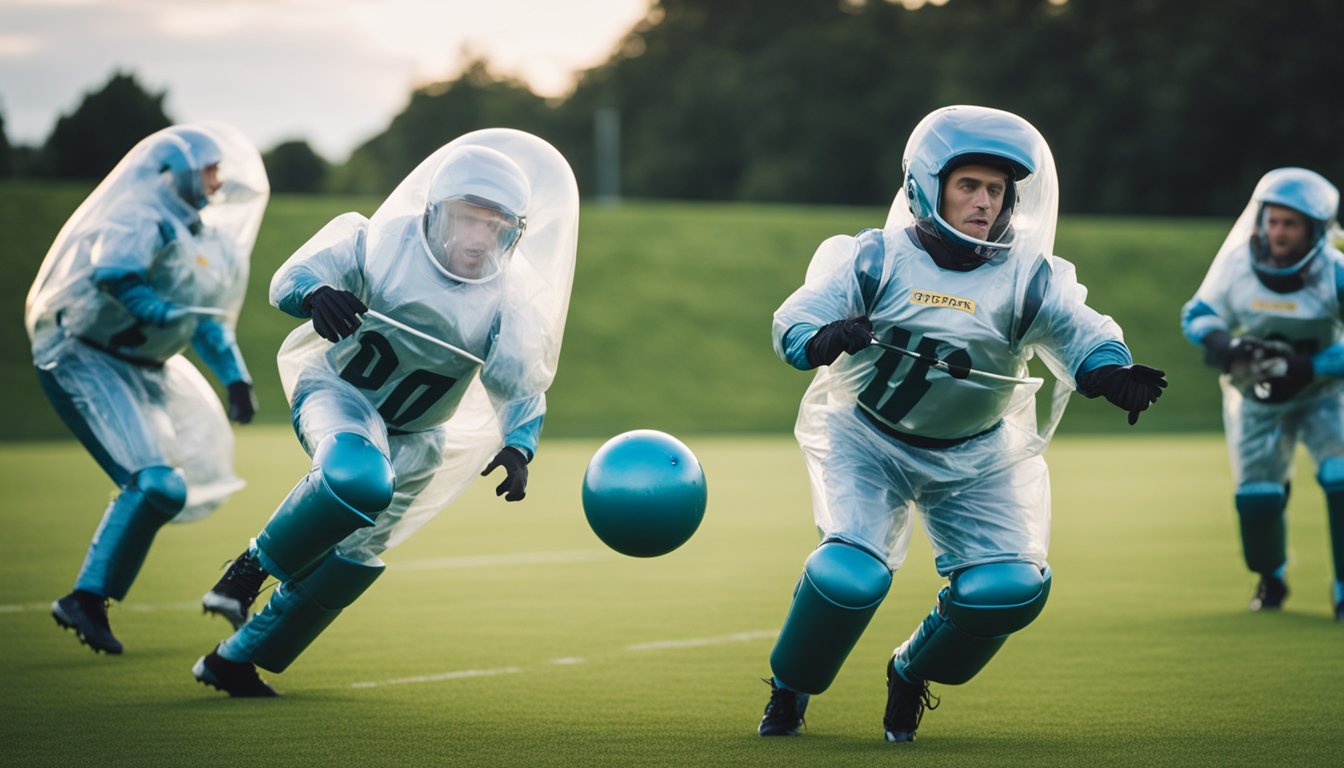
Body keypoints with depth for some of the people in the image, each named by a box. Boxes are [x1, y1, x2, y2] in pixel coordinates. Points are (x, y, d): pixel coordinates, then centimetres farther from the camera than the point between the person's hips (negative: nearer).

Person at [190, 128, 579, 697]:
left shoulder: (511, 295, -12)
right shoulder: (384, 241, -19)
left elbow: (520, 384, -16)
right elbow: (292, 276, -21)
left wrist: (518, 446, -37)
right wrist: (315, 294, -46)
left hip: (415, 435, 4)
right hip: (338, 389, -4)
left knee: (359, 550, 1)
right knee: (360, 477, -36)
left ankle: (237, 659, 17)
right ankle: (253, 567, -13)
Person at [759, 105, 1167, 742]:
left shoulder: (1027, 276, -8)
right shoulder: (878, 258, -13)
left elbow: (1085, 335, -16)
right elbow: (794, 320, -20)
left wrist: (1114, 374, -40)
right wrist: (825, 339, -44)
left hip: (975, 461, 3)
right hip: (870, 443, -3)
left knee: (1012, 588, -14)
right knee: (851, 573, -24)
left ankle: (912, 674, 18)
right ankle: (789, 690, 8)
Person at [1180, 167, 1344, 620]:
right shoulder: (1237, 266, -16)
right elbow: (1197, 314, -3)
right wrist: (1219, 342, -24)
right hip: (1255, 395, 2)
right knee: (1256, 495, -1)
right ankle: (1270, 580, 29)